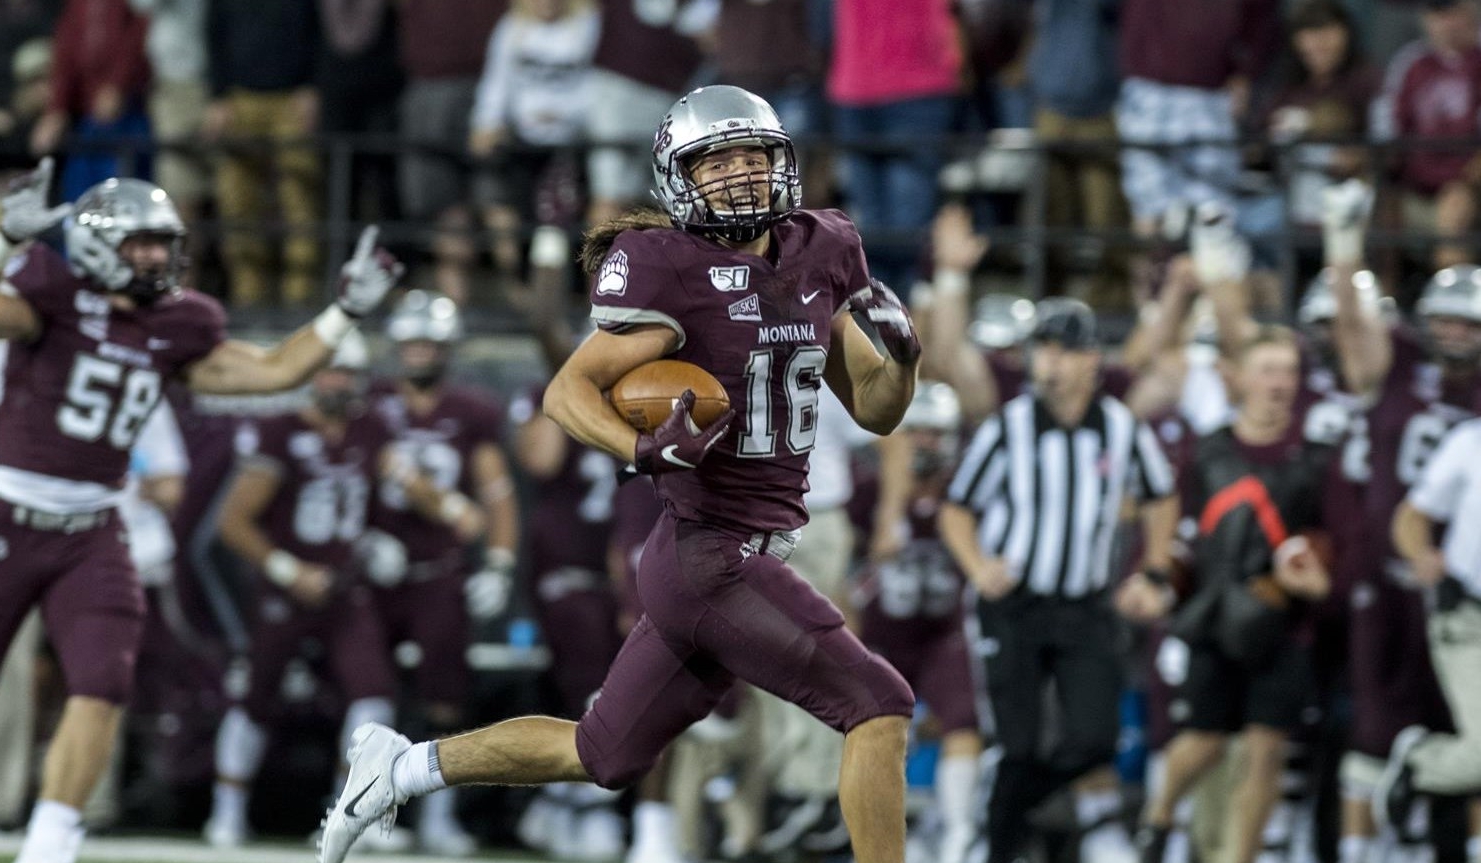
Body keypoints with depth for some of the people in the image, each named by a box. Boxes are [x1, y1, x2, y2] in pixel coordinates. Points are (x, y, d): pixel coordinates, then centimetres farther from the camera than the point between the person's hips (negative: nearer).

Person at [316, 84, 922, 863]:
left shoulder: (815, 260, 8)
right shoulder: (675, 277, -14)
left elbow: (876, 411, 14)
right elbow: (567, 391, -13)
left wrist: (903, 356, -7)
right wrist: (646, 450, -31)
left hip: (746, 558, 8)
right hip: (711, 561, -8)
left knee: (603, 756, 18)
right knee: (879, 706, -11)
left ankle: (401, 767, 32)